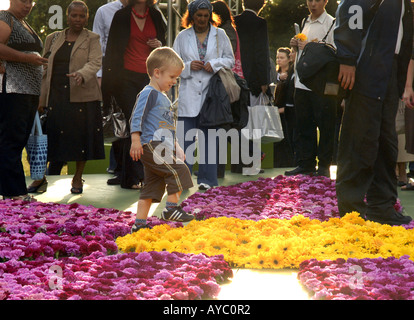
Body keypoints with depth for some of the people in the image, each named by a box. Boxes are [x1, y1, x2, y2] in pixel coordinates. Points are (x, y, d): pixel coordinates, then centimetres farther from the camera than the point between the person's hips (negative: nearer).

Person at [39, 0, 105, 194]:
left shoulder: (92, 39, 7)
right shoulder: (53, 39, 16)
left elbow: (95, 63, -9)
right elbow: (45, 68, 17)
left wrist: (81, 75, -30)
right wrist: (41, 97, 11)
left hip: (82, 96, -2)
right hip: (56, 96, 2)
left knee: (82, 136, -1)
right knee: (53, 133, -1)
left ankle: (77, 178, 12)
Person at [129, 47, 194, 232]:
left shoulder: (163, 97, 23)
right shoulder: (149, 93, -7)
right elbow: (137, 117, -15)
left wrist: (176, 147, 32)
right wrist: (136, 140, -25)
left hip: (162, 148, 10)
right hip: (151, 147, -10)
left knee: (152, 186, 8)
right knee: (178, 171, -16)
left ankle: (140, 223, 11)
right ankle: (171, 209, -8)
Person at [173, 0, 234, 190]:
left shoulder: (220, 34, 9)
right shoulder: (182, 37, 10)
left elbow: (230, 59, 10)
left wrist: (214, 64, -8)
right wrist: (188, 66, -8)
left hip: (211, 91, 0)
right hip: (189, 94, 0)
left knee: (209, 137, 2)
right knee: (186, 138, -4)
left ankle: (206, 179, 9)